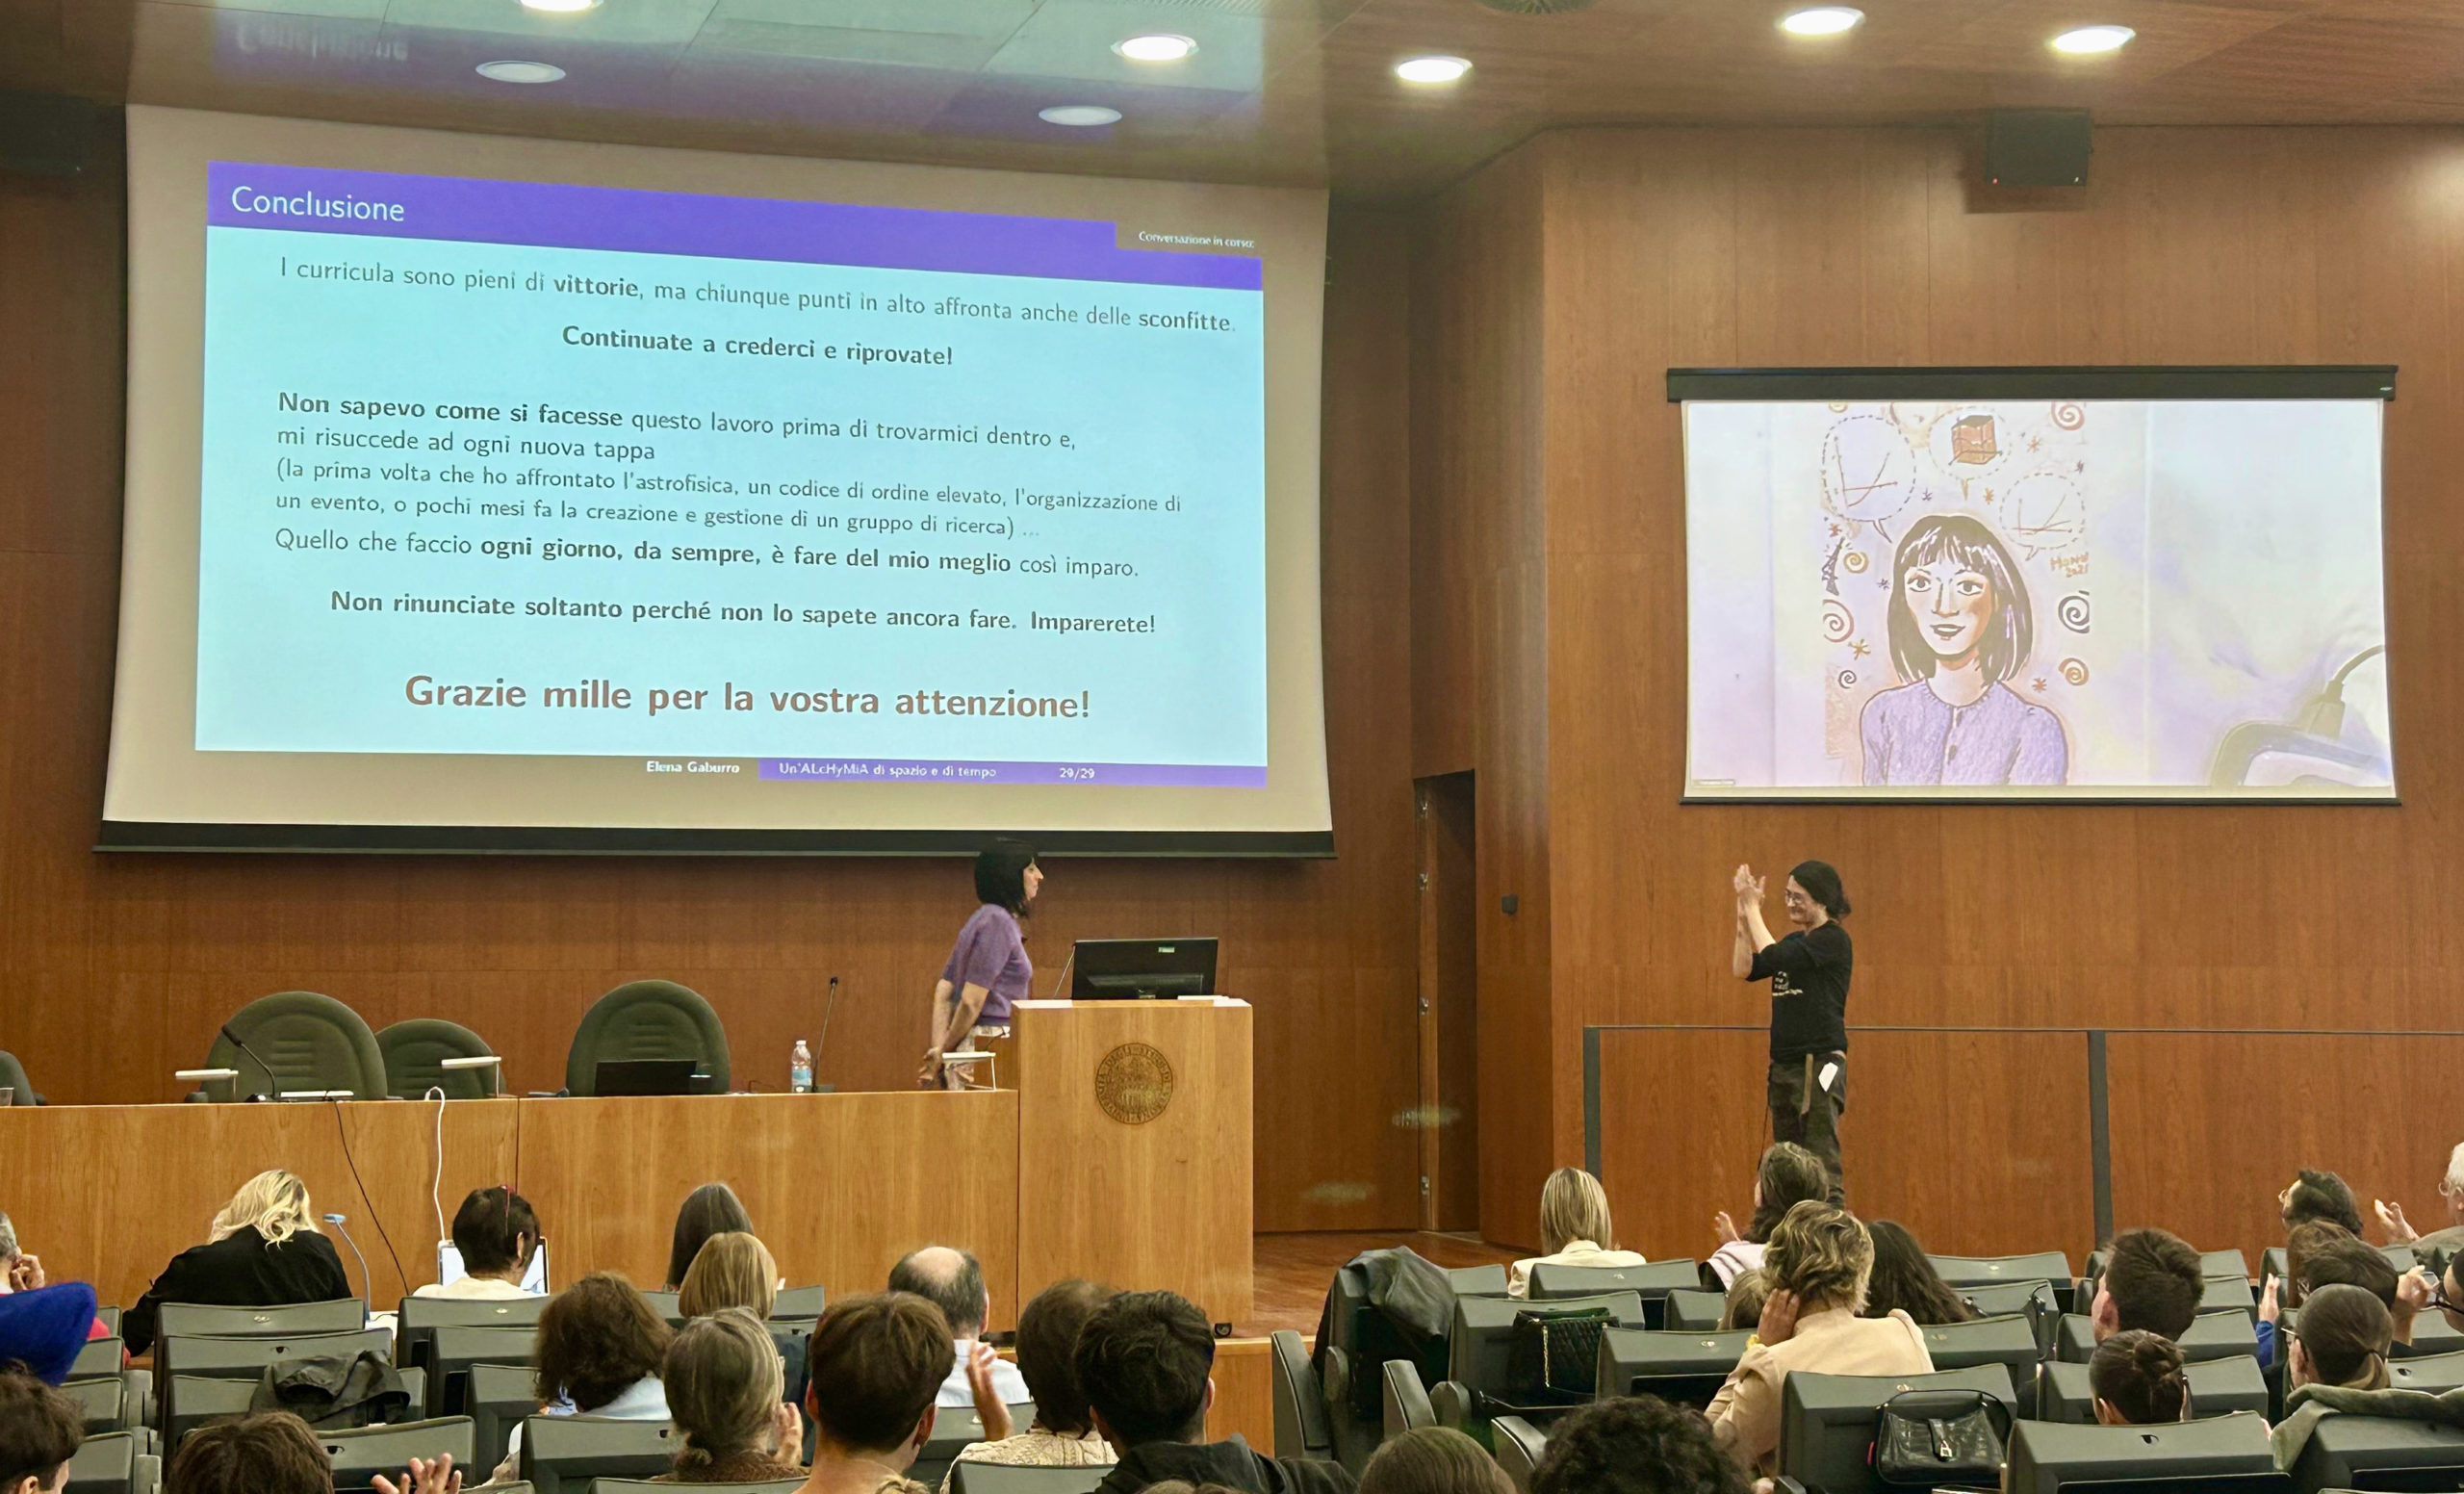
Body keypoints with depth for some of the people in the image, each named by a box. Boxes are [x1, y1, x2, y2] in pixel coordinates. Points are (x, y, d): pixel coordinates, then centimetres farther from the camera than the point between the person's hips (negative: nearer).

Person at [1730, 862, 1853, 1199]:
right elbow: (1744, 969, 9)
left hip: (1819, 1064, -9)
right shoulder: (1796, 942, 16)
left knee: (1822, 1166, -11)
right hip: (1784, 1065, 9)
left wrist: (1753, 910, -9)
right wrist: (1743, 913, 1)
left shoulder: (1833, 940, -9)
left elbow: (1773, 957, -20)